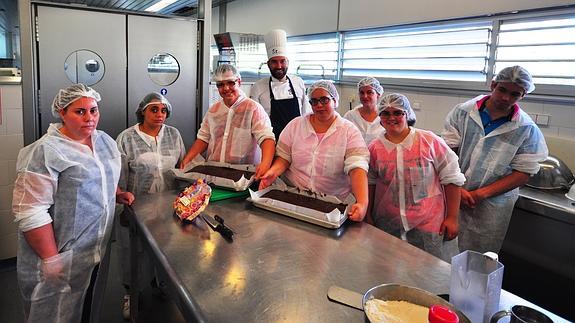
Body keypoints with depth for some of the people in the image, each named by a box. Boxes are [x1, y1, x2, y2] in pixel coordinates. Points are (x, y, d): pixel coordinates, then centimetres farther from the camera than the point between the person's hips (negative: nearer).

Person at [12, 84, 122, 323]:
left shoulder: (105, 141, 5)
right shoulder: (45, 151, -19)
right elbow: (30, 212, -22)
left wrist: (118, 194, 8)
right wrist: (51, 259, -21)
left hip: (99, 249, 6)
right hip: (64, 256, -6)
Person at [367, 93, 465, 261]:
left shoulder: (430, 142, -7)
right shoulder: (374, 148, 1)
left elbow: (451, 179, -3)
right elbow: (370, 184, 11)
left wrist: (452, 218, -3)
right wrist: (368, 217, 12)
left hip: (428, 223, -2)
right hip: (387, 226, 2)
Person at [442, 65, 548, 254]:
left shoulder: (528, 130, -4)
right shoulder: (463, 112, -3)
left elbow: (523, 174, -4)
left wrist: (480, 194, -12)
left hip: (493, 205, 0)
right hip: (453, 196, 1)